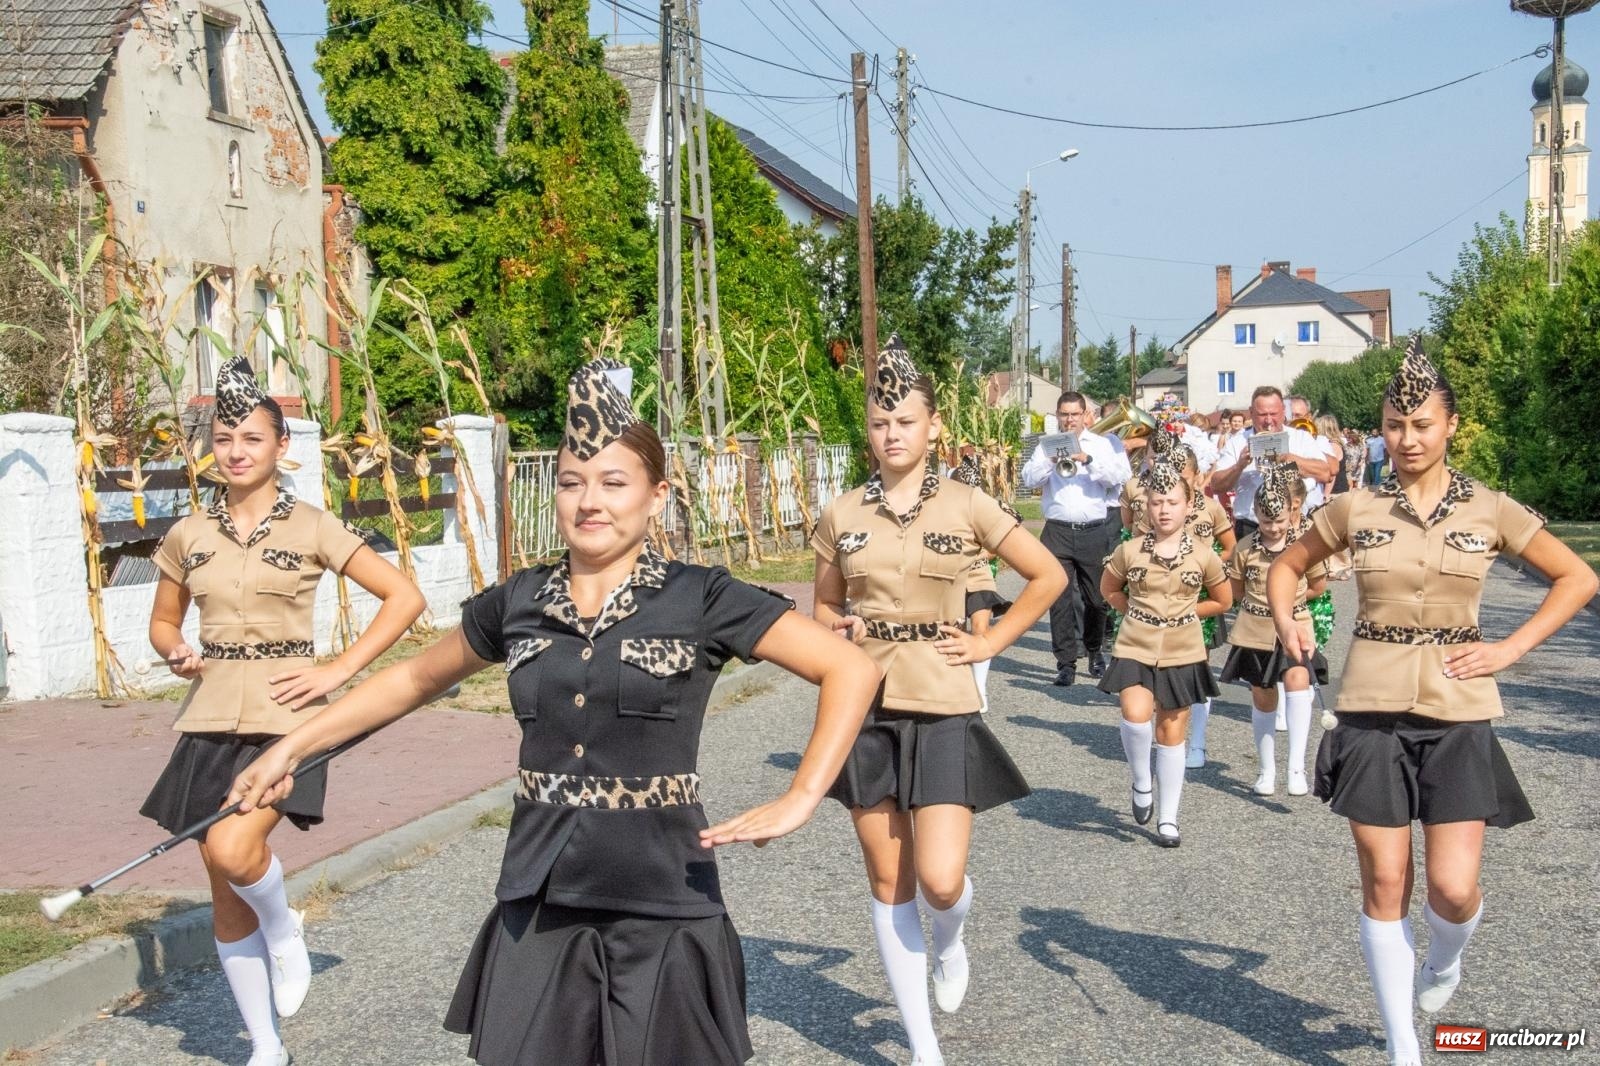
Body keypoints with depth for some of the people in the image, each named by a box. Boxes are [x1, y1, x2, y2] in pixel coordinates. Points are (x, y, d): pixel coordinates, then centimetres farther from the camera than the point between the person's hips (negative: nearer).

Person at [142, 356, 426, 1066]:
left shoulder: (312, 528, -3)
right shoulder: (188, 536, 7)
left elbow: (405, 596, -3)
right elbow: (163, 621, 20)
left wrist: (339, 669, -10)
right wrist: (176, 653, -3)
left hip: (285, 722, -4)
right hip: (210, 725, 4)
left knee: (232, 849, -29)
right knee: (227, 901, 8)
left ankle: (284, 929, 5)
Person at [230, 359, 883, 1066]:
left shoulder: (700, 599, -7)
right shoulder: (518, 603, 4)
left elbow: (851, 670, -6)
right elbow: (415, 679, 20)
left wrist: (799, 801, -14)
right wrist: (290, 749, 18)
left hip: (662, 911, -3)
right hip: (537, 910, 3)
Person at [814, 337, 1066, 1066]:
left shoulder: (967, 507, -3)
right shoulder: (841, 517, 3)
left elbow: (1049, 576, 4)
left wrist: (990, 642, -2)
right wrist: (839, 633, -5)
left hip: (943, 711, -2)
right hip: (866, 711, 2)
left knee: (940, 882, -11)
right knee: (888, 884, 6)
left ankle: (950, 944, 29)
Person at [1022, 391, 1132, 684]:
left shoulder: (1102, 444, 8)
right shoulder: (1047, 446, 10)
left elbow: (1118, 476, -7)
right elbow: (1029, 478, -3)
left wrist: (1087, 459, -19)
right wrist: (1052, 459, -19)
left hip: (1093, 531, 0)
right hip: (1057, 531, 0)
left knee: (1095, 597, 7)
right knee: (1060, 599, -3)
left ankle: (1095, 652, 28)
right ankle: (1065, 663, 1)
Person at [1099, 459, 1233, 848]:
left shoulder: (1203, 557, -4)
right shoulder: (1128, 551, -4)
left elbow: (1222, 600, 11)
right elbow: (1109, 590, 13)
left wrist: (1182, 613, 4)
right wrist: (1138, 611, 3)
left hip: (1182, 655, 1)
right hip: (1135, 651, 0)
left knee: (1171, 734, 7)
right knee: (1136, 716, -23)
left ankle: (1168, 818, 18)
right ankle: (1141, 782, 5)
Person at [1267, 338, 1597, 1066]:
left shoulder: (1490, 510, 0)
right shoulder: (1355, 509, 1)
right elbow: (1286, 567, 15)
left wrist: (1511, 648, -3)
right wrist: (1286, 624, -5)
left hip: (1458, 717, 0)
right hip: (1373, 714, 0)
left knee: (1454, 890, -6)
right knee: (1384, 885, 3)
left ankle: (1444, 958, 31)